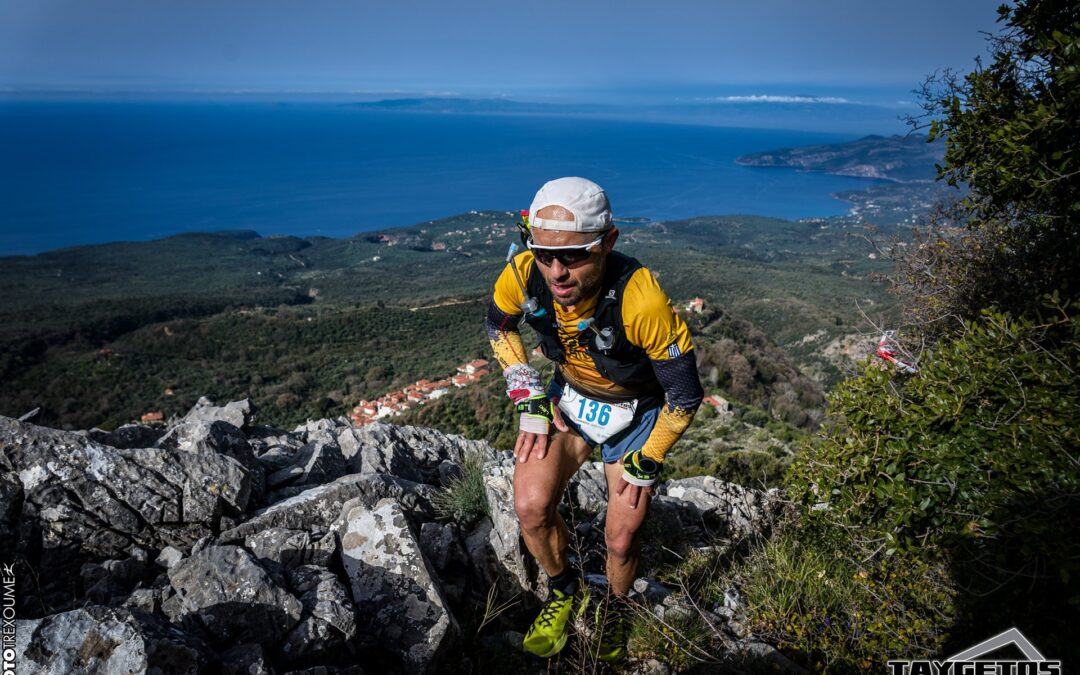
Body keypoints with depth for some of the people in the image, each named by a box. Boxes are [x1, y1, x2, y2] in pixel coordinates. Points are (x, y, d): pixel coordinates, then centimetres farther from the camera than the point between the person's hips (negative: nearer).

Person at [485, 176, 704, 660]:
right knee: (531, 508, -11)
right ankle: (566, 593, 21)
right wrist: (529, 398, -8)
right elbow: (498, 327, -1)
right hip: (569, 398, 3)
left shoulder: (641, 301, -38)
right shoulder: (524, 274, -26)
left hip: (635, 414, -3)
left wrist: (647, 461, -12)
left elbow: (685, 396, -23)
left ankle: (615, 608, 38)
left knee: (620, 539, 1)